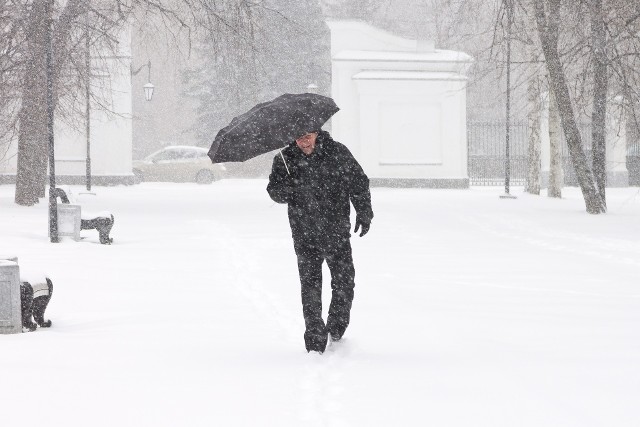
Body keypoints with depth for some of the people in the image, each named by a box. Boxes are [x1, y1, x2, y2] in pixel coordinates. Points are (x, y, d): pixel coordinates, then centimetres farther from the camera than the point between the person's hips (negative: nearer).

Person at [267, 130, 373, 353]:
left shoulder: (338, 153, -3)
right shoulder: (285, 160, -3)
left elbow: (359, 183, 7)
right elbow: (274, 191, 1)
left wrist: (364, 213, 3)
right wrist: (286, 190, -21)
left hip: (337, 232, 0)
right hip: (305, 236, 0)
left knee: (344, 283, 1)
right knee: (310, 286, -2)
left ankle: (336, 331, 22)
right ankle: (315, 341, 5)